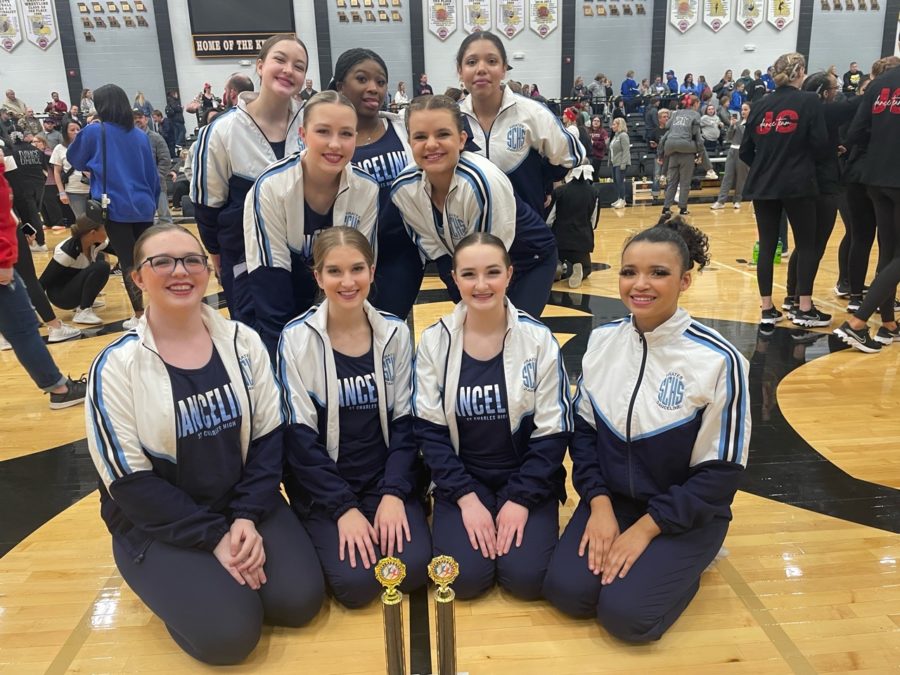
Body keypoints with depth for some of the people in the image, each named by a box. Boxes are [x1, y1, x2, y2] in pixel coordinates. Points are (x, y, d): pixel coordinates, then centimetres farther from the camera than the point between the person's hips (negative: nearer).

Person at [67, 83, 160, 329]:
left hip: (115, 208, -4)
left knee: (128, 262, 0)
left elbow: (74, 159, 10)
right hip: (143, 207, 4)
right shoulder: (140, 135, 7)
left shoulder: (94, 132, -5)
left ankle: (139, 316, 3)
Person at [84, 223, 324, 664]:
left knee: (300, 599, -14)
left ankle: (228, 574, 14)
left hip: (245, 505, 3)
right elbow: (129, 481, -12)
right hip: (157, 524, -3)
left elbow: (269, 437, -1)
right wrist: (214, 536, -17)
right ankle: (181, 583, 12)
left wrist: (247, 516, -14)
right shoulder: (116, 366, -12)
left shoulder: (243, 342, -2)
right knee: (230, 631, -19)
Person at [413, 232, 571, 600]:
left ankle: (511, 522, 13)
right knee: (466, 577, -17)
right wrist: (465, 497, -12)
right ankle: (463, 519, 13)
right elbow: (429, 429, -4)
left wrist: (521, 500, -13)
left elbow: (553, 431, -7)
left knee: (526, 576, -17)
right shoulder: (435, 341, -7)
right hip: (461, 480, 1)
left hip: (526, 480, 0)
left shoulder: (539, 339, -9)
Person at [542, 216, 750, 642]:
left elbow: (721, 472, -14)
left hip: (686, 512, -3)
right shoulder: (602, 340, -5)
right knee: (566, 591, -14)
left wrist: (645, 529, -16)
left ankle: (683, 562, 11)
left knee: (626, 614, -17)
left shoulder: (718, 360, -19)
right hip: (612, 499, 3)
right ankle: (611, 542, 14)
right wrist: (599, 505, -11)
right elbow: (583, 429, 2)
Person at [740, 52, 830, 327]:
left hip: (763, 186, 4)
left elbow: (745, 151, 8)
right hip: (797, 186, -4)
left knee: (766, 246, 8)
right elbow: (820, 145, -9)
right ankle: (804, 309, 9)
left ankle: (767, 309, 10)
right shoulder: (809, 101, -4)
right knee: (806, 246, 7)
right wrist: (805, 161, 11)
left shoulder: (760, 105, 7)